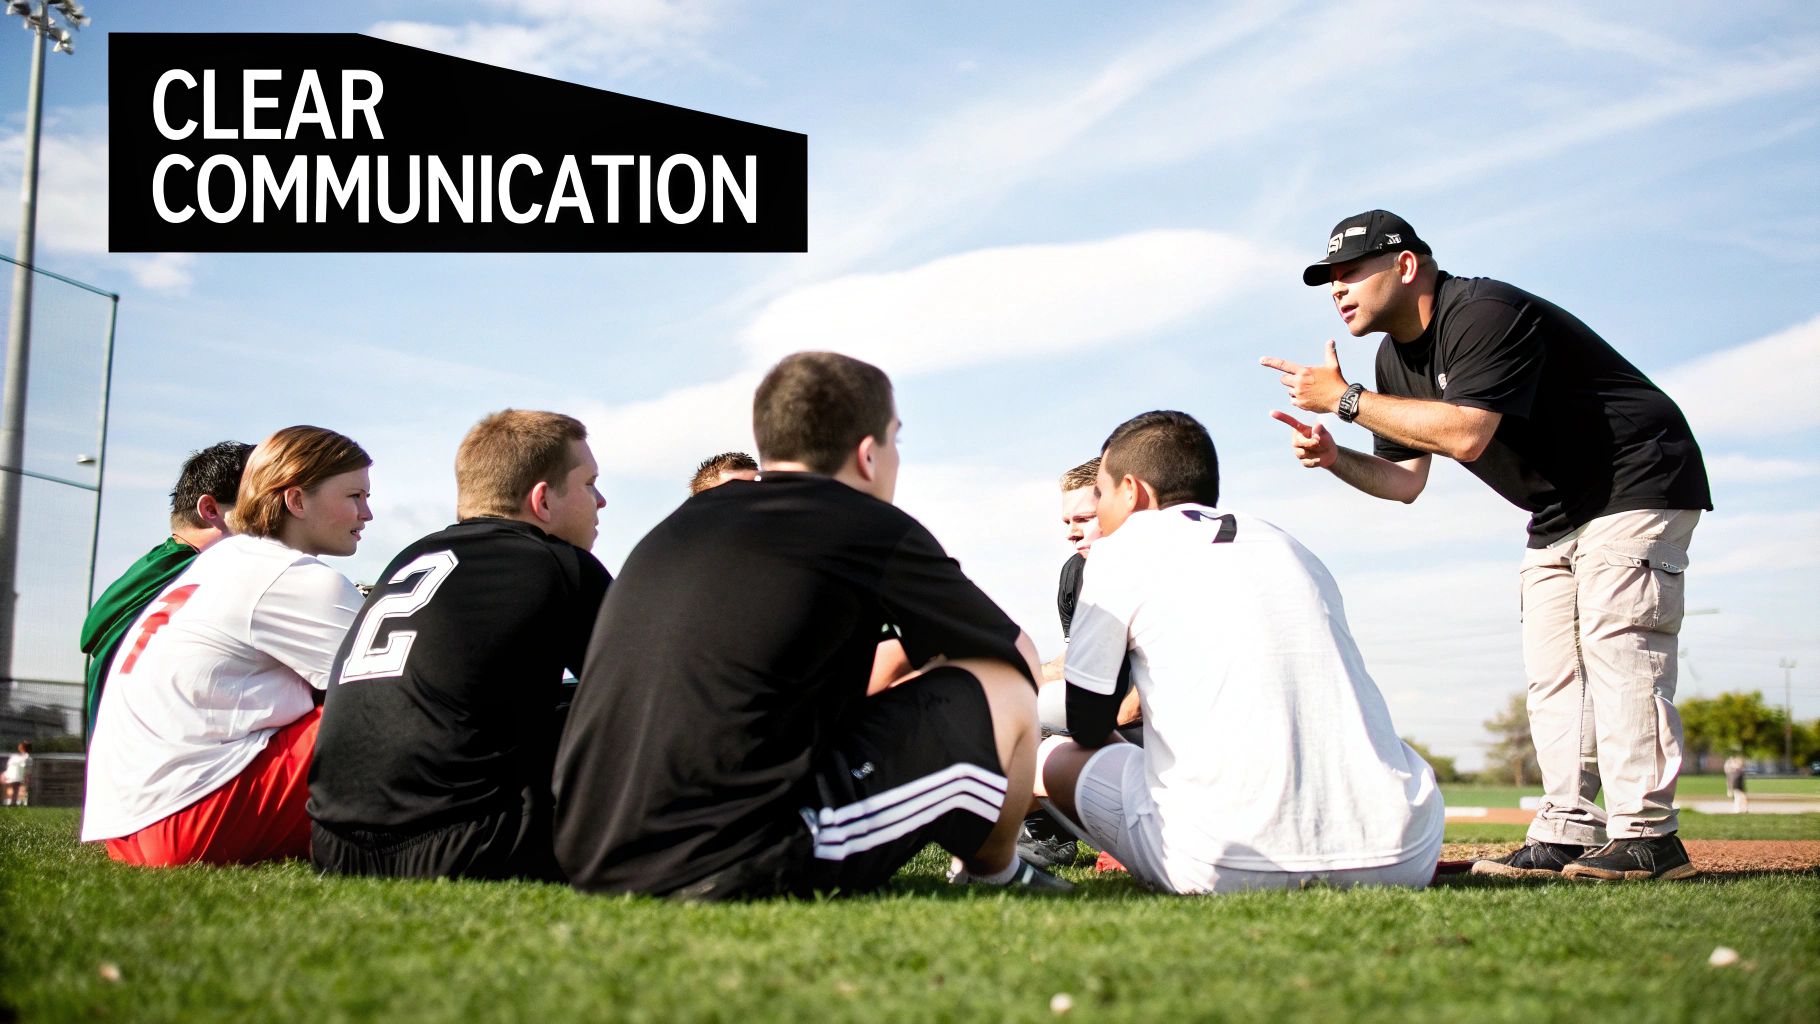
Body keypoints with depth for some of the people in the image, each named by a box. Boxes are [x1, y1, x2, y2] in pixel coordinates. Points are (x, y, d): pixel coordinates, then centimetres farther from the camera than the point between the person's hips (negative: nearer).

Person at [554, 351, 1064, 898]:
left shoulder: (682, 523, 18)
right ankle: (994, 876, 30)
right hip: (736, 868, -8)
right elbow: (1023, 661, 16)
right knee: (1004, 693, 8)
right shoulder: (877, 531, 0)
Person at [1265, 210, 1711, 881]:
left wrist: (1347, 400, -30)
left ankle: (1647, 836, -15)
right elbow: (1406, 480, 7)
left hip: (1637, 482, -10)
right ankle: (1570, 833, 7)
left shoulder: (1484, 313, -24)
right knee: (1551, 670, 5)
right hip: (1557, 513, 10)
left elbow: (1466, 435, -37)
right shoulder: (1396, 359, 4)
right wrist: (1335, 457, -12)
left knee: (1616, 646, -17)